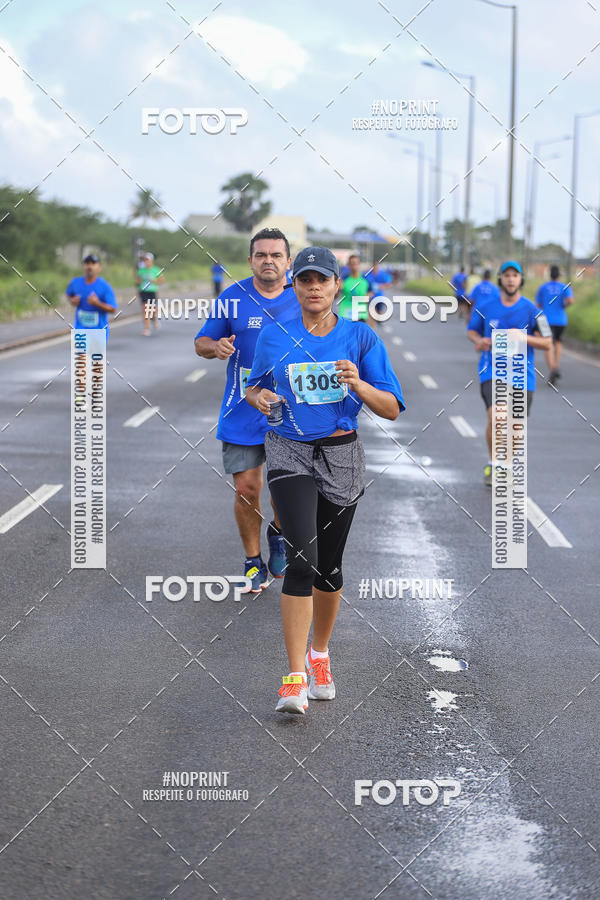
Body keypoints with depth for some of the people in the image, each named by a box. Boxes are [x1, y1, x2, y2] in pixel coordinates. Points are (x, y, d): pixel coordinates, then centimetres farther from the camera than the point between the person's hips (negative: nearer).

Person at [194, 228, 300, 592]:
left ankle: (279, 534, 24)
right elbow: (202, 342, 8)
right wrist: (216, 347, -15)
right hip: (242, 410, 1)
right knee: (246, 488, 1)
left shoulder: (302, 298, 1)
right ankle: (253, 563, 21)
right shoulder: (233, 297, 1)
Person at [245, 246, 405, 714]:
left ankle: (320, 655, 35)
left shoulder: (361, 337, 0)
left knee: (329, 564, 11)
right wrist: (259, 397, -6)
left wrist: (358, 385, -21)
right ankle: (295, 679, -20)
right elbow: (255, 386, 17)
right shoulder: (274, 337, 2)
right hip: (290, 454, -1)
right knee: (302, 557, -18)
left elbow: (392, 409, -2)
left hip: (342, 456, 2)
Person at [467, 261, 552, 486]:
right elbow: (471, 330, 17)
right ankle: (492, 463, -1)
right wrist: (479, 340, -7)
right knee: (495, 416, -21)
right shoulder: (485, 308, 2)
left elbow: (547, 343, 0)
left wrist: (523, 337, -18)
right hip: (492, 372, -1)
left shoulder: (531, 310, -1)